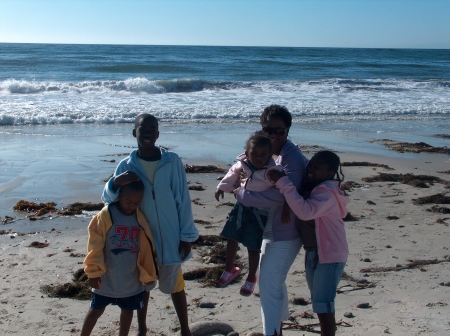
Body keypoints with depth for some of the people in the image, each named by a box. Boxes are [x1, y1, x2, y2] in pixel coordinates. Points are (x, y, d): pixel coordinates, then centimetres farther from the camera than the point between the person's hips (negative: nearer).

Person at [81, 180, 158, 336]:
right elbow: (95, 245, -12)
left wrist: (147, 274, 7)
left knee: (127, 310, 17)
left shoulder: (141, 218, -5)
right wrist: (93, 272, -10)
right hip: (106, 279, -3)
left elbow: (147, 248, 3)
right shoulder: (106, 215, -16)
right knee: (96, 309, 11)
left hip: (131, 280, 3)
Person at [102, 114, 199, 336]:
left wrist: (187, 236, -6)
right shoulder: (126, 165, -4)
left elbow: (183, 199, -6)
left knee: (175, 285, 13)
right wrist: (116, 183, -25)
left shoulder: (172, 161, -8)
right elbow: (107, 199, -2)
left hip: (170, 237, -1)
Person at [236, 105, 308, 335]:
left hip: (285, 234, -9)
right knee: (274, 281, 23)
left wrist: (242, 195, -24)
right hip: (270, 230, 9)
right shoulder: (267, 153, 5)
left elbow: (280, 195, -34)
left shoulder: (292, 158, -22)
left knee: (269, 285, -7)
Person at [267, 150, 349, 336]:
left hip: (329, 254, -10)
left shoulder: (328, 193, -22)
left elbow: (305, 211, -37)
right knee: (319, 300, 20)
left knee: (322, 303, -7)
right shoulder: (310, 187, 8)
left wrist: (282, 182, -35)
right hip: (313, 252, 10)